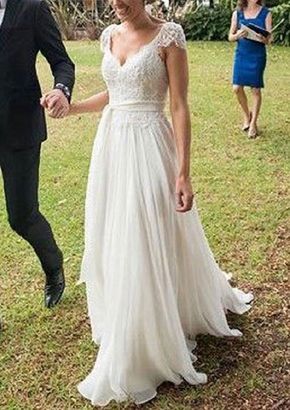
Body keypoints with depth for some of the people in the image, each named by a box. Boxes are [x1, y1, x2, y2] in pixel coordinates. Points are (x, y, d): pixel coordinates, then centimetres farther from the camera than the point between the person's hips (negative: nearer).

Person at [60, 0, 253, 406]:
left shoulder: (169, 35, -9)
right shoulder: (110, 36, 10)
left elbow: (180, 106, -12)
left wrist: (183, 172, -18)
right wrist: (69, 106, 9)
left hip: (148, 149, -7)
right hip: (111, 146, 7)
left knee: (148, 246, -1)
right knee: (113, 240, 15)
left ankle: (146, 348, 18)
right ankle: (122, 323, 39)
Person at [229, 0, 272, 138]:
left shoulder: (265, 13, -2)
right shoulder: (237, 13, 2)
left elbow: (269, 39, -3)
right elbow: (230, 37, 5)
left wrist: (264, 39, -26)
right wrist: (238, 35, -17)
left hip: (258, 56, -2)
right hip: (241, 55, 2)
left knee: (256, 90, 0)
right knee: (237, 88, -2)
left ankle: (253, 123, 13)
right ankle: (247, 115, 23)